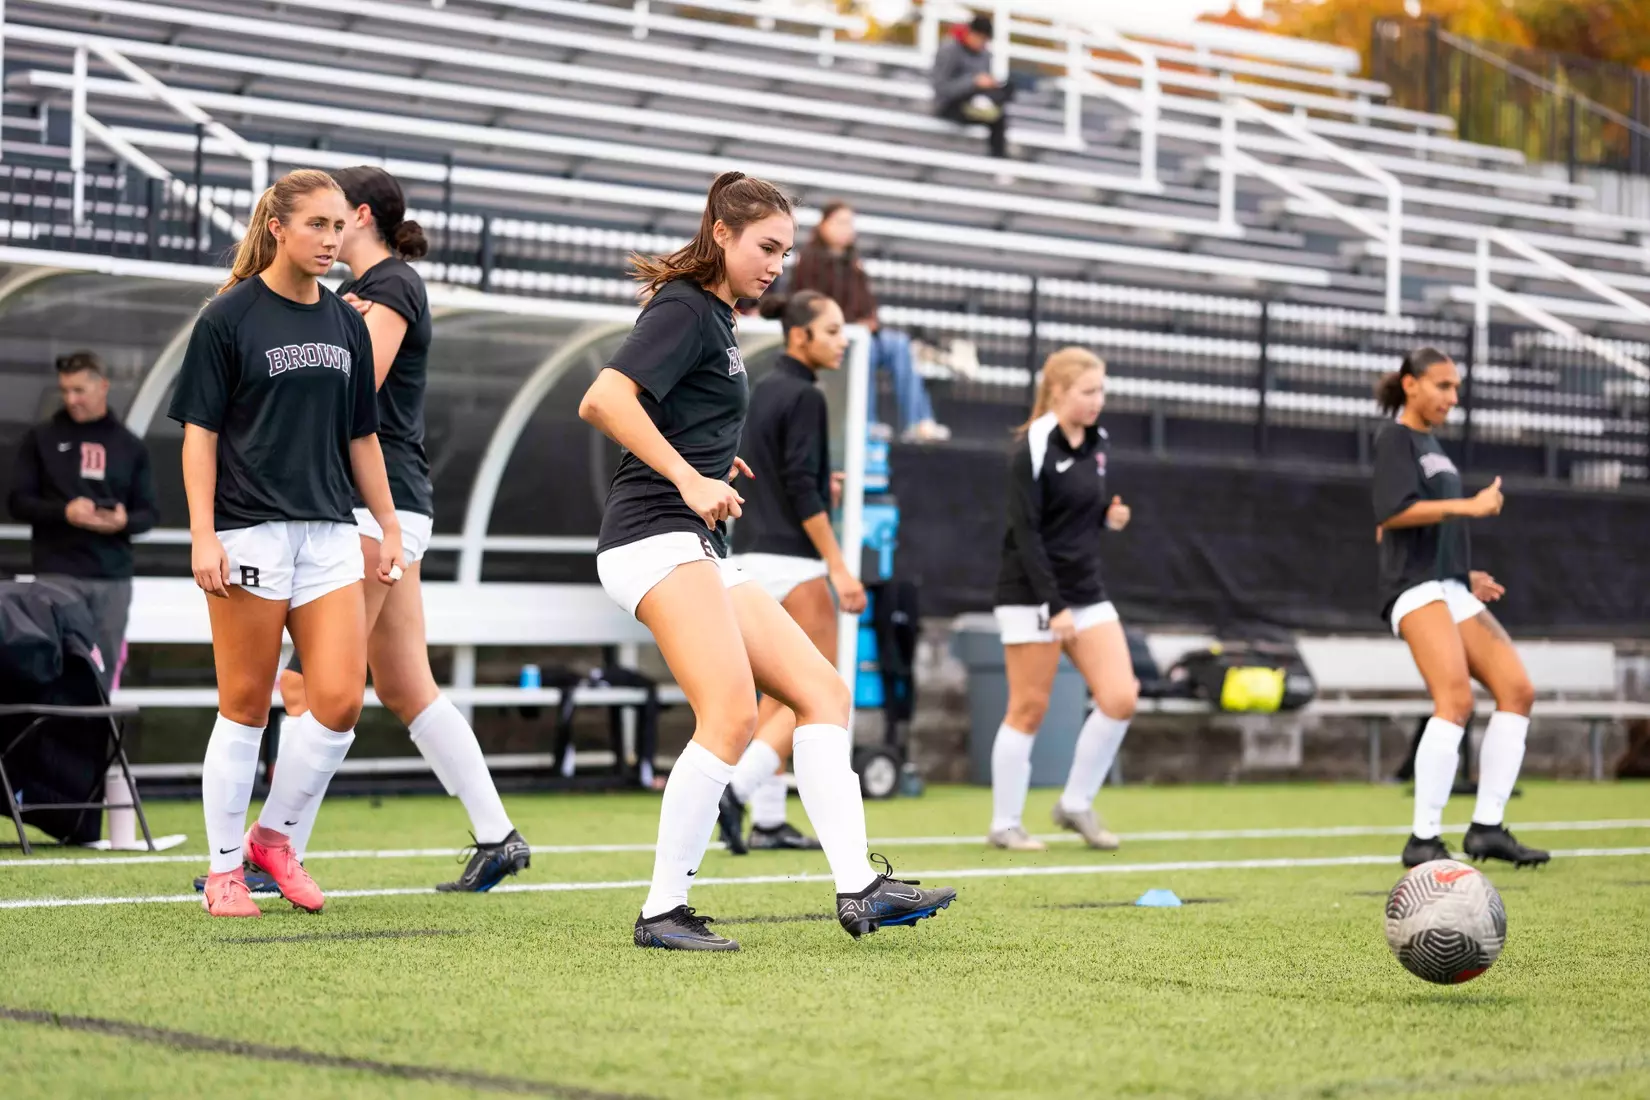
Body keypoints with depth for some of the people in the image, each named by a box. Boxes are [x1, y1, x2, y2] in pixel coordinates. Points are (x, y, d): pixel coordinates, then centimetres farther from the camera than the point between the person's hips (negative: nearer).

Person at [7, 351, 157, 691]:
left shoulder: (131, 446, 12)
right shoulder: (41, 438, 6)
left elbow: (148, 513, 11)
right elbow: (18, 501, 1)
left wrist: (125, 521, -13)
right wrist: (64, 512, -17)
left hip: (114, 577, 2)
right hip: (58, 574, -2)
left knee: (104, 671, 4)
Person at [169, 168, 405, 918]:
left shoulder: (346, 324, 13)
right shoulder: (228, 317, -3)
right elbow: (200, 433, -4)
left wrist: (390, 528, 17)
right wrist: (203, 535, -12)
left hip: (328, 533, 5)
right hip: (248, 532, -5)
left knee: (341, 700, -5)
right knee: (245, 707, 0)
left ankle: (275, 836, 16)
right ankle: (225, 870, 12)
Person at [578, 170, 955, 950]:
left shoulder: (716, 320, 22)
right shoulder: (684, 309, -7)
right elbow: (604, 400, -21)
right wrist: (689, 480, -25)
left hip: (700, 552, 10)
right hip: (656, 537, -10)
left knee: (823, 693, 2)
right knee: (732, 716, -22)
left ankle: (857, 887, -5)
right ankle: (662, 912, -15)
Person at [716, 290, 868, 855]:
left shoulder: (763, 391, 14)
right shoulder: (804, 396, -12)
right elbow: (802, 489, -18)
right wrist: (839, 568, -18)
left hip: (752, 554, 9)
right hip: (790, 559, -9)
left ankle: (767, 819, 9)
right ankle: (736, 787, -16)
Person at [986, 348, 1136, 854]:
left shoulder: (1096, 442, 9)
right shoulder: (1032, 451, -13)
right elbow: (1026, 533, -17)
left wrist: (1111, 516, 0)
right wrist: (1054, 606, -21)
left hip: (1086, 592, 7)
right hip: (1032, 595, -7)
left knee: (1120, 699, -4)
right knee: (1029, 711, -2)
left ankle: (1076, 804, 11)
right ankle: (1005, 825, 10)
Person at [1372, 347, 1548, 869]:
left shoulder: (1430, 443, 23)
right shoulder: (1395, 438, -4)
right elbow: (1391, 513, -19)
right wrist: (1469, 506, -19)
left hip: (1451, 589, 9)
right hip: (1416, 587, -9)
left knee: (1517, 690, -1)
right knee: (1456, 700, -24)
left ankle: (1487, 827, 0)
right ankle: (1423, 840, -22)